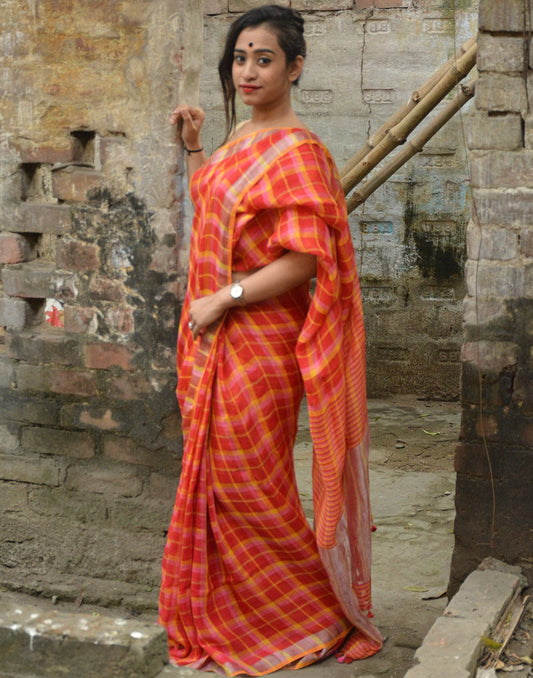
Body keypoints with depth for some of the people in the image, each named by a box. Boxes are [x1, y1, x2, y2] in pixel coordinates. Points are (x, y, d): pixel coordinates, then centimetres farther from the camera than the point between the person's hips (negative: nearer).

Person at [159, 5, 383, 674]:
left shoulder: (296, 150, -17)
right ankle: (221, 617, 33)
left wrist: (223, 299, -20)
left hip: (261, 339, -9)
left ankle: (320, 617, 19)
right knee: (216, 478, 16)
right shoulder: (240, 138, 11)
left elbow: (305, 259, -23)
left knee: (248, 484, 0)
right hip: (217, 339, 9)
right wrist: (194, 145, 19)